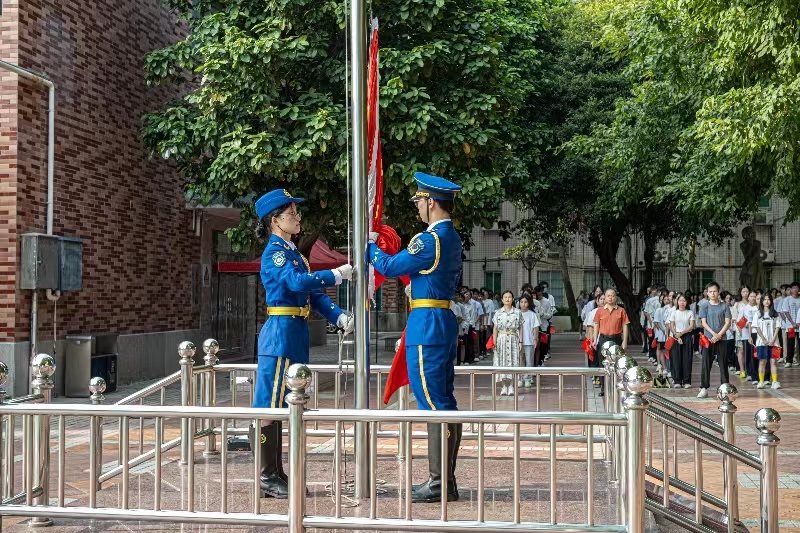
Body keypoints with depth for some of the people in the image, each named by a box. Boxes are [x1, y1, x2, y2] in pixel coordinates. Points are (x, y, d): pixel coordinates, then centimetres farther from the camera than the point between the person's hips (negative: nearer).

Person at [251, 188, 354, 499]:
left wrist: (339, 317, 3)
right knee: (270, 406, -4)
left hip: (295, 335, 10)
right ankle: (268, 478, 2)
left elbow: (313, 293, 16)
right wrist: (337, 274, -17)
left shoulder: (293, 252, 18)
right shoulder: (274, 252, -10)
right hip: (281, 334, -10)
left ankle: (275, 476, 20)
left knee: (280, 407, 13)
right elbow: (298, 282, -26)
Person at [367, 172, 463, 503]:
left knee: (433, 403, -6)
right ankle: (446, 480, 18)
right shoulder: (453, 239, 14)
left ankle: (438, 483, -2)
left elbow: (389, 267, -8)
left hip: (426, 326, -10)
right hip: (446, 322, 10)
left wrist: (369, 245, 8)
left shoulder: (429, 240, -16)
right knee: (444, 402, 11)